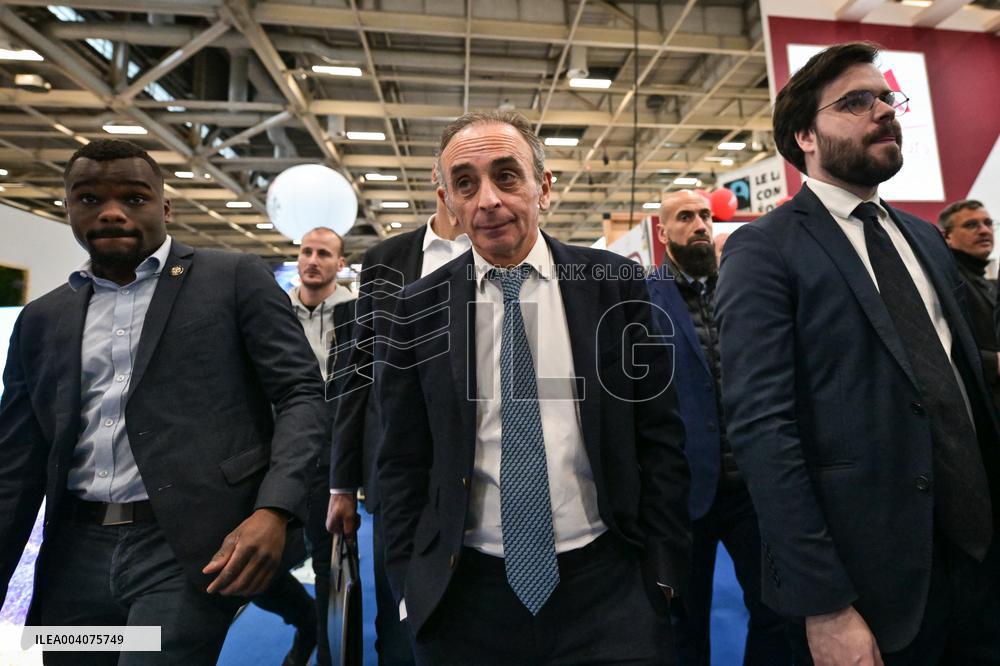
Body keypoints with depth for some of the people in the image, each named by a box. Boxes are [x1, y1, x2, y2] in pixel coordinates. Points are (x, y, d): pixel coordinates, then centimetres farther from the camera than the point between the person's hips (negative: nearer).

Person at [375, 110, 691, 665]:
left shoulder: (615, 283, -4)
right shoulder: (420, 308, -3)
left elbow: (660, 437, -1)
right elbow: (403, 462, 2)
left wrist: (662, 569, -1)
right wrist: (409, 587, 1)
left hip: (607, 583, 0)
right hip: (465, 595, 1)